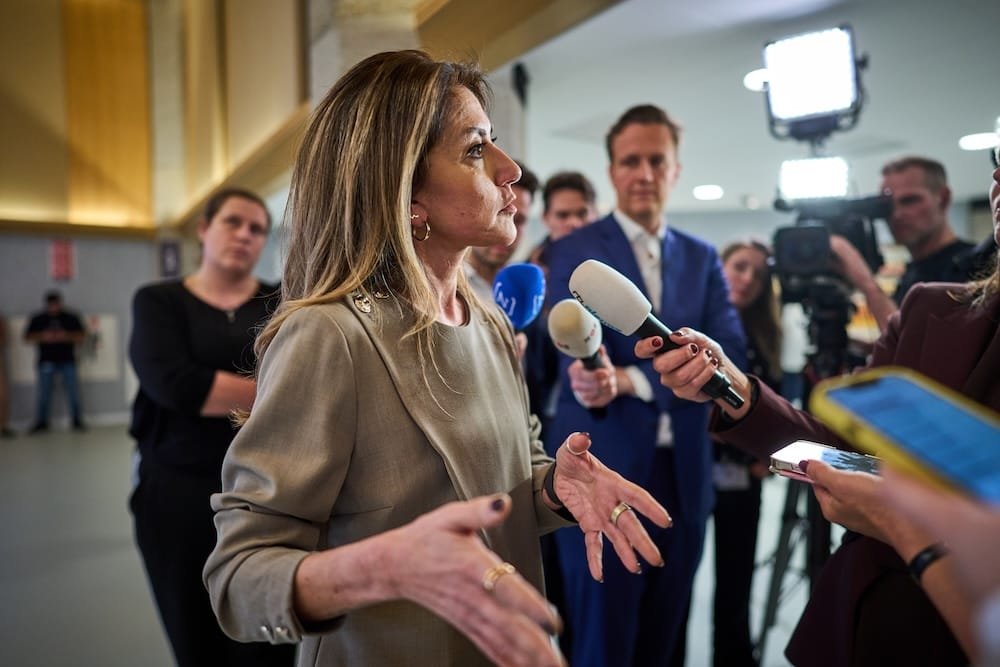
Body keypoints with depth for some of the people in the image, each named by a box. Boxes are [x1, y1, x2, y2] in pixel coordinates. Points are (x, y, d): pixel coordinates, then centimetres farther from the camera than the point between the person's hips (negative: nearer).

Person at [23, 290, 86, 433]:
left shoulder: (71, 318, 7)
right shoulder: (37, 319, 8)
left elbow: (81, 336, 3)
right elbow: (28, 337, 4)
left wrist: (66, 336, -14)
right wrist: (42, 336, -13)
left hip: (67, 361, 0)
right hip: (46, 362, 1)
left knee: (73, 393, -2)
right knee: (44, 394, 1)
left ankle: (77, 421, 6)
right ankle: (41, 423, 11)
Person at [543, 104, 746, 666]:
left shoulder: (703, 258, 9)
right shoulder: (575, 251, -3)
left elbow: (729, 356, -6)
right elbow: (578, 360, -14)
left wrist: (629, 378, -20)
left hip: (685, 476, 4)